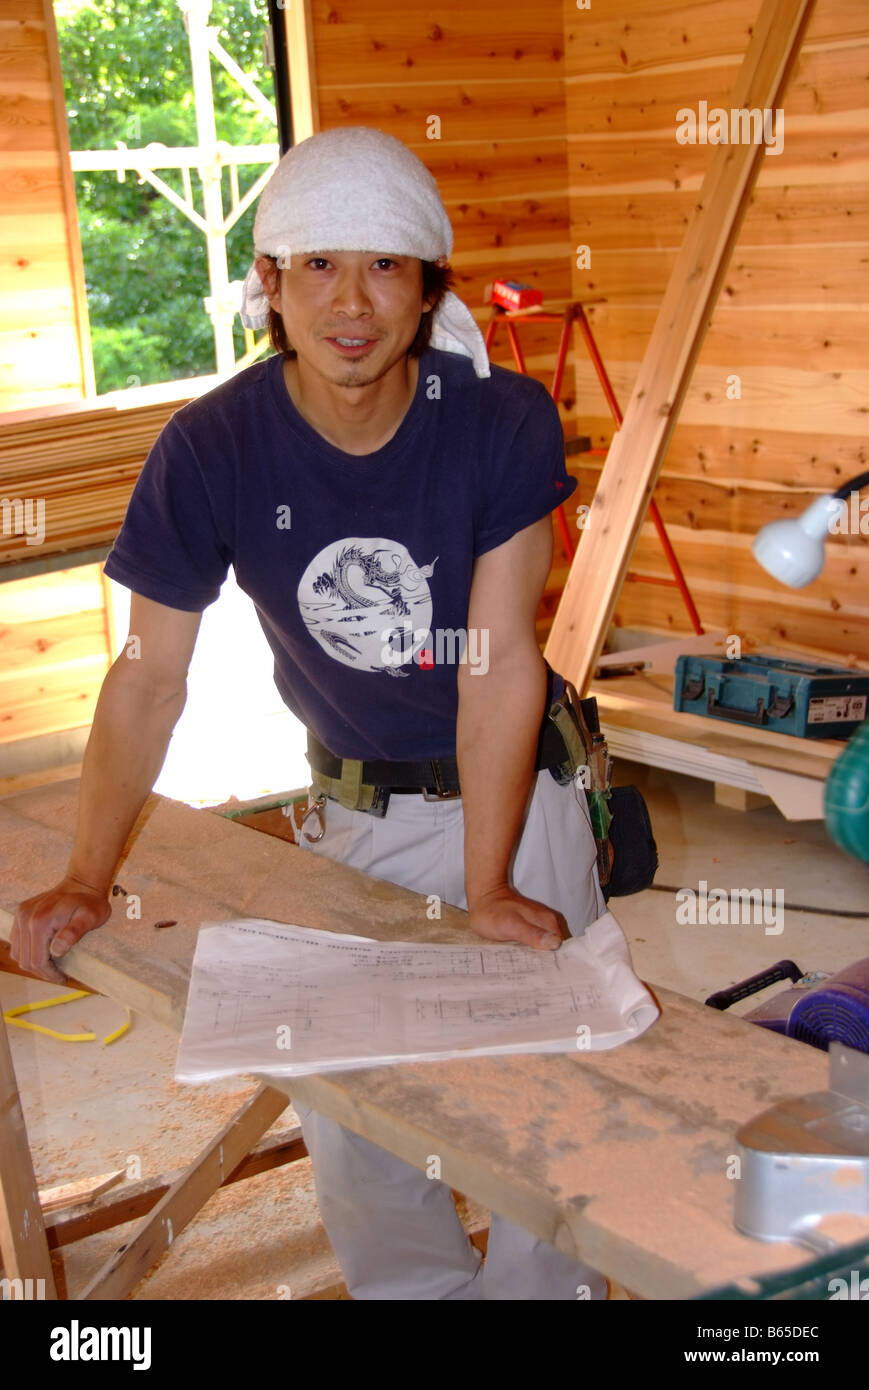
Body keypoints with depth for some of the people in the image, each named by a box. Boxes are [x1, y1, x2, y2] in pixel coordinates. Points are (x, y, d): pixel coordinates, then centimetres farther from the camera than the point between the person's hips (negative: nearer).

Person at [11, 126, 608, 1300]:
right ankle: (419, 1290, 34)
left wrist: (488, 886, -24)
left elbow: (499, 660, -21)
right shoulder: (213, 450, -16)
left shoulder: (505, 423, -19)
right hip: (353, 808, 2)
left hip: (516, 793, -1)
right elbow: (152, 678, -11)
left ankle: (540, 1288, 30)